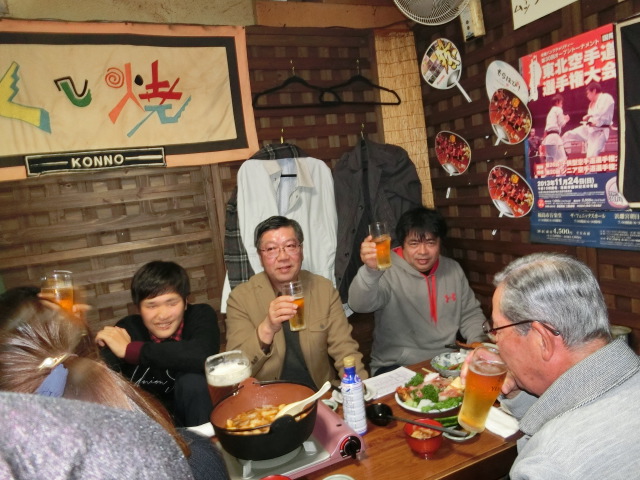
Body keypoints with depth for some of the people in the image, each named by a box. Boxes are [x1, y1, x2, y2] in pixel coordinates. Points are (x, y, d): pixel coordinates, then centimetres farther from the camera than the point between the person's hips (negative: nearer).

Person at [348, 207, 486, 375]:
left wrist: (478, 343, -2)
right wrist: (371, 270, -50)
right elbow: (360, 305, -31)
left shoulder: (453, 269, 6)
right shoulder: (388, 271, -12)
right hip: (396, 367, -5)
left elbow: (471, 313, 17)